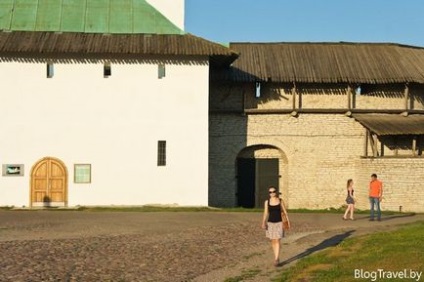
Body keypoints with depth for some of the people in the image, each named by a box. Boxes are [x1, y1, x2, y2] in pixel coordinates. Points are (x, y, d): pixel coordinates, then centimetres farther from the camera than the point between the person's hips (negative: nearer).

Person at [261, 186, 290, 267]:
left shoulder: (280, 201, 0)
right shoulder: (267, 202, 1)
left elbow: (285, 212, 5)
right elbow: (265, 213, -5)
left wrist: (288, 222, 7)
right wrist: (263, 223, -16)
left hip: (279, 223, -2)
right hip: (270, 223, 2)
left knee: (277, 241, -11)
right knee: (273, 241, 9)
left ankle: (276, 260, -13)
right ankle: (277, 258, 24)